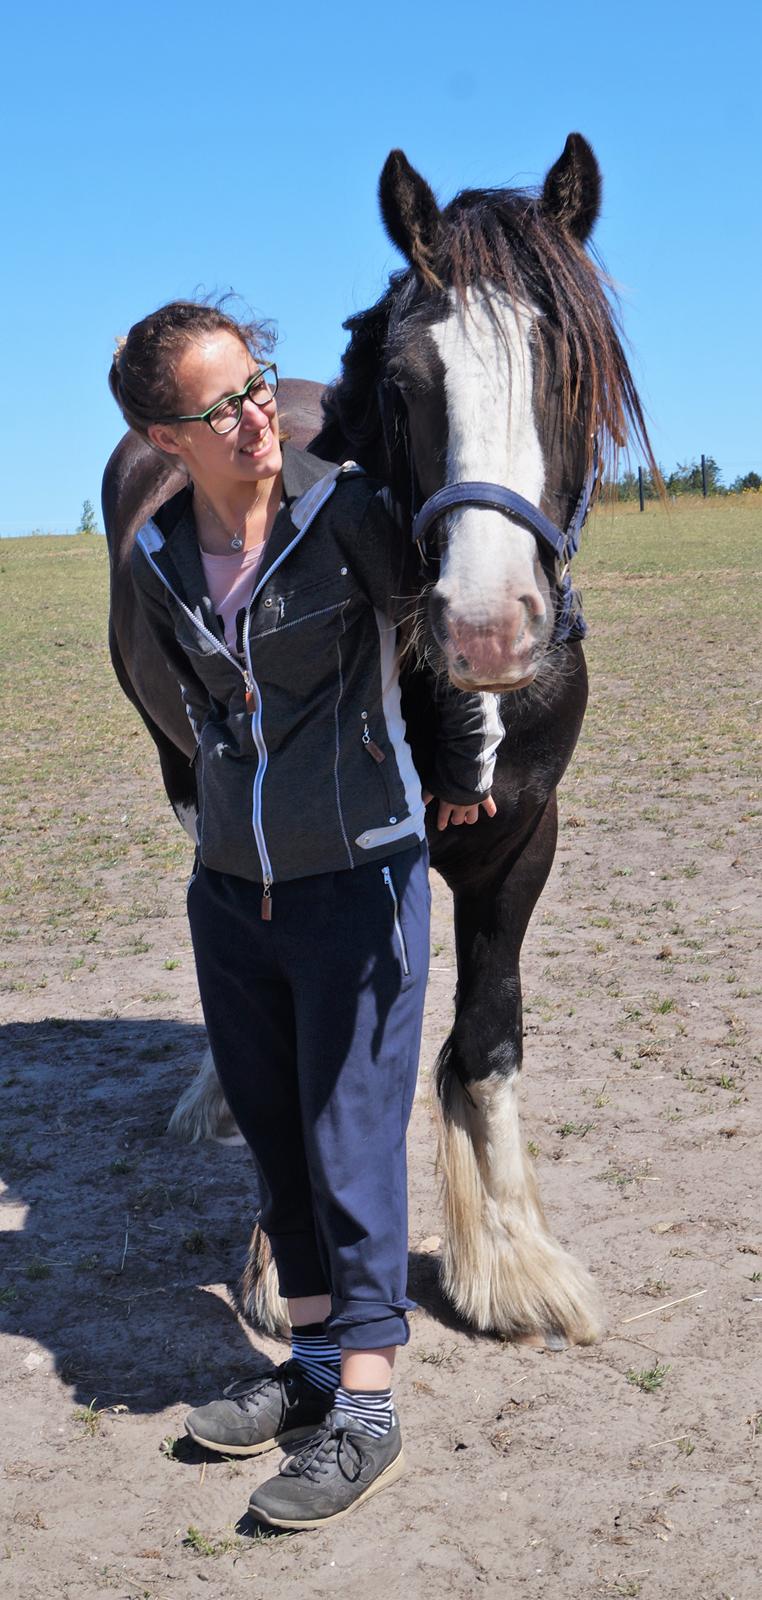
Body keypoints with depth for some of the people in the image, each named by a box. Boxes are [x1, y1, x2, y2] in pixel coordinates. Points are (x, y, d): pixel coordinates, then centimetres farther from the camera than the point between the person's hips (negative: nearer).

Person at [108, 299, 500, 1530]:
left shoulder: (347, 514, -14)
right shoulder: (157, 565, -1)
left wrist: (467, 771, 9)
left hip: (360, 882, -5)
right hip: (230, 888, 5)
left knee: (352, 1136, -1)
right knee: (274, 1136, 14)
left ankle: (364, 1407, 10)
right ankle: (315, 1360, 30)